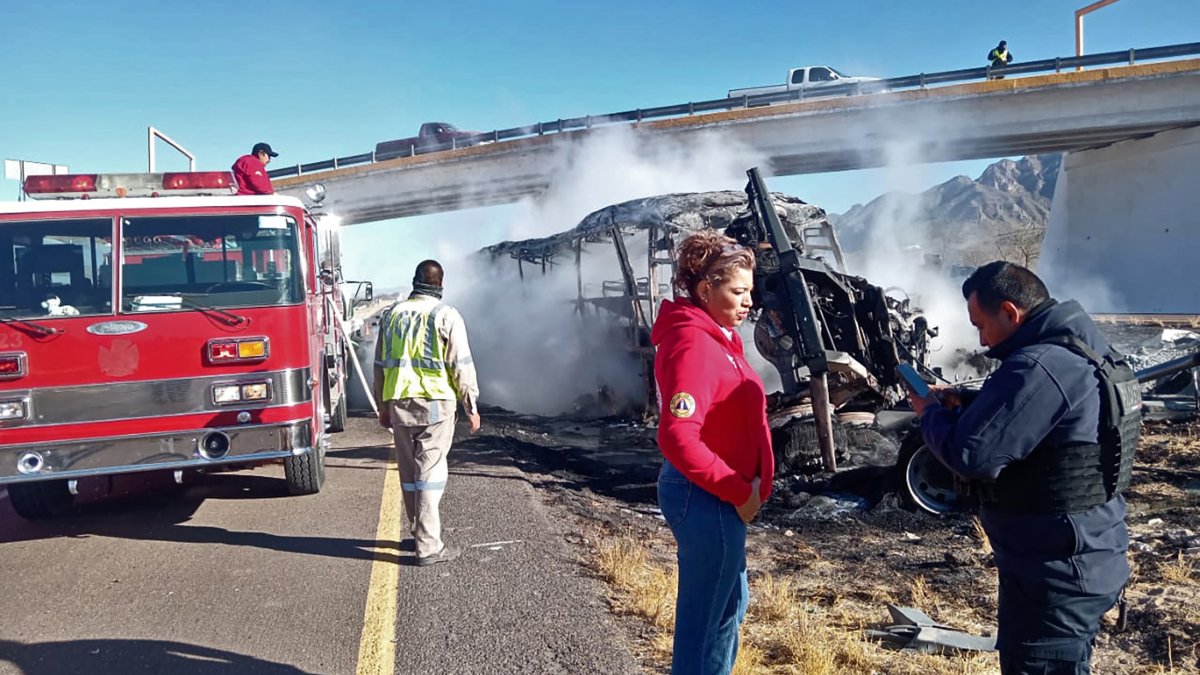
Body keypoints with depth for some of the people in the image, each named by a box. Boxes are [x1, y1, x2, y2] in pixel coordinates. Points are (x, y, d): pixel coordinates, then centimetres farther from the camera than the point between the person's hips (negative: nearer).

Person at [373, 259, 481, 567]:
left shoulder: (392, 314, 9)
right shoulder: (446, 316, -5)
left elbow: (380, 364, 13)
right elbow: (461, 365, -8)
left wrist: (383, 406, 20)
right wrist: (471, 407, -1)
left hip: (399, 403, 5)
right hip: (435, 402, -5)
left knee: (409, 471, 14)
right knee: (430, 471, -3)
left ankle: (421, 531, 27)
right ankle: (429, 546, -3)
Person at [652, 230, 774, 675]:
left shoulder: (712, 336, 10)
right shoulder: (693, 344, -21)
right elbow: (678, 439, -29)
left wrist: (743, 486, 8)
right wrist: (739, 491, -20)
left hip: (715, 495, 10)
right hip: (706, 498, -10)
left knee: (731, 601, 23)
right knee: (703, 615, 2)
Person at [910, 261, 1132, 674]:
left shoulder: (1039, 368, -27)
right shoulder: (1081, 350, 7)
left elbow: (971, 454, -27)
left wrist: (933, 412, -9)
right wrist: (960, 408, 3)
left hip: (1055, 574, -10)